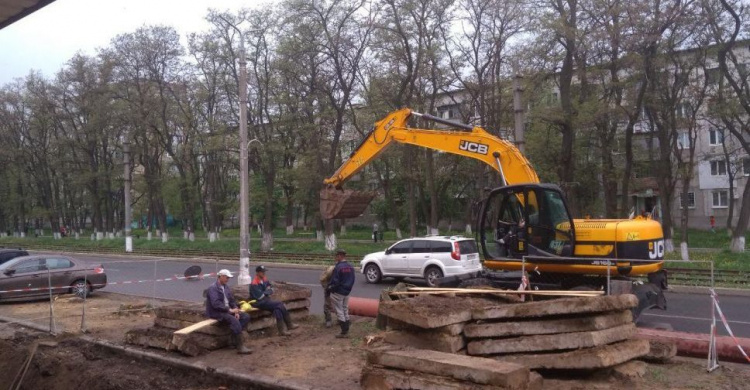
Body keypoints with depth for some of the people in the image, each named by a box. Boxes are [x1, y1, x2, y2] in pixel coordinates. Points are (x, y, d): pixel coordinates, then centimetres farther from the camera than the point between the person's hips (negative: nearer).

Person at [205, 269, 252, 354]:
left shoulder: (226, 287, 14)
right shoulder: (213, 288, -13)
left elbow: (232, 300, 15)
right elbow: (216, 304, -24)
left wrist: (236, 311, -3)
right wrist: (229, 310, -25)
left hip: (228, 310, 9)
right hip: (216, 312, -9)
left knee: (246, 316, -6)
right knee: (234, 320, -32)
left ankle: (235, 339, -7)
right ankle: (240, 347, -30)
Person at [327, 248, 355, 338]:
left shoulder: (338, 267, -20)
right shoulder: (350, 267, 4)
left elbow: (334, 281, -19)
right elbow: (352, 280, 10)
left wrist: (328, 288, -4)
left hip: (338, 293, -7)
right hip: (347, 292, 8)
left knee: (339, 312, 1)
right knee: (345, 311, 17)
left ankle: (344, 332, 2)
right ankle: (346, 330, 22)